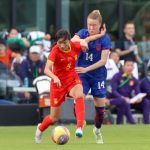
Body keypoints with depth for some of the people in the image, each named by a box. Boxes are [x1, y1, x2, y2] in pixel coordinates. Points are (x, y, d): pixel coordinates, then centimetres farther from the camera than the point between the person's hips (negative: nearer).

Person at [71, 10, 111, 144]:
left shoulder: (105, 38, -11)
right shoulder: (83, 33, -6)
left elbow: (103, 60, -14)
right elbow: (73, 40, -26)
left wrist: (86, 69, -21)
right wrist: (80, 40, -48)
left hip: (98, 75, 0)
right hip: (82, 74, 0)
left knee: (100, 106, 6)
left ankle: (97, 130, 32)